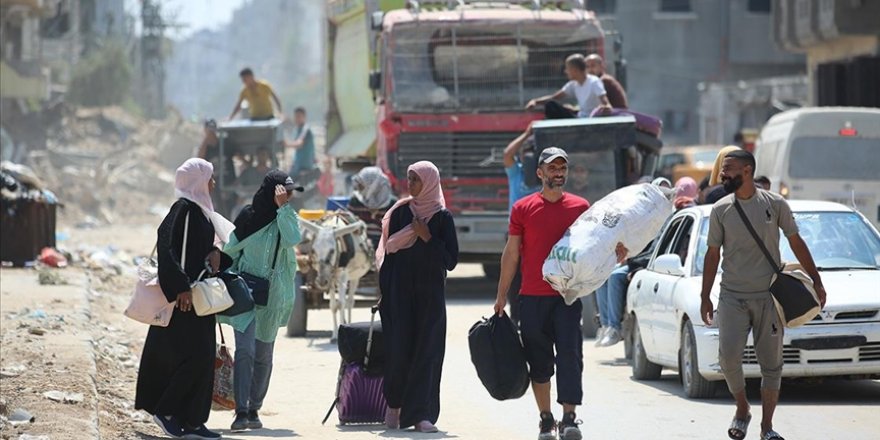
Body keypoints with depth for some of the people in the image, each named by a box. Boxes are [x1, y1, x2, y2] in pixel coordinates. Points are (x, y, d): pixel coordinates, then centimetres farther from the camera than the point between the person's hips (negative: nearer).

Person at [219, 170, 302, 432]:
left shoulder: (287, 219, 2)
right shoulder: (248, 218, 0)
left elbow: (292, 240, -20)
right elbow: (231, 252, 8)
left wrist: (283, 207, -19)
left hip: (273, 297, 2)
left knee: (263, 356, 8)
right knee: (244, 351, -13)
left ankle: (254, 410, 17)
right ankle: (241, 412, -19)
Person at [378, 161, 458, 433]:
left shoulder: (442, 217, 0)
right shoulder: (400, 212, 6)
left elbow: (451, 261, -3)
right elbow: (388, 253, 6)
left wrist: (427, 237, -14)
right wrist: (384, 293, 1)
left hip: (430, 293, -1)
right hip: (400, 291, 1)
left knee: (427, 352, -5)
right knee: (399, 349, -1)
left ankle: (422, 414, -5)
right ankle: (394, 404, 19)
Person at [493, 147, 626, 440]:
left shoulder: (580, 207, 6)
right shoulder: (523, 208, 5)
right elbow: (511, 253, 8)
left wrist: (616, 253, -10)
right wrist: (502, 295, 8)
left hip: (568, 296, -1)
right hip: (532, 297, 1)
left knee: (569, 355, -11)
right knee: (539, 362, 6)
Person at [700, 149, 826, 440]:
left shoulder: (774, 204, -1)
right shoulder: (721, 210, 3)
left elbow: (796, 243, 8)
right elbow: (713, 254, 9)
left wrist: (816, 281, 7)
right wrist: (705, 297, 8)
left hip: (768, 296, 0)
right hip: (733, 296, 0)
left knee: (771, 364, 2)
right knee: (729, 356, -15)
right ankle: (742, 409, 9)